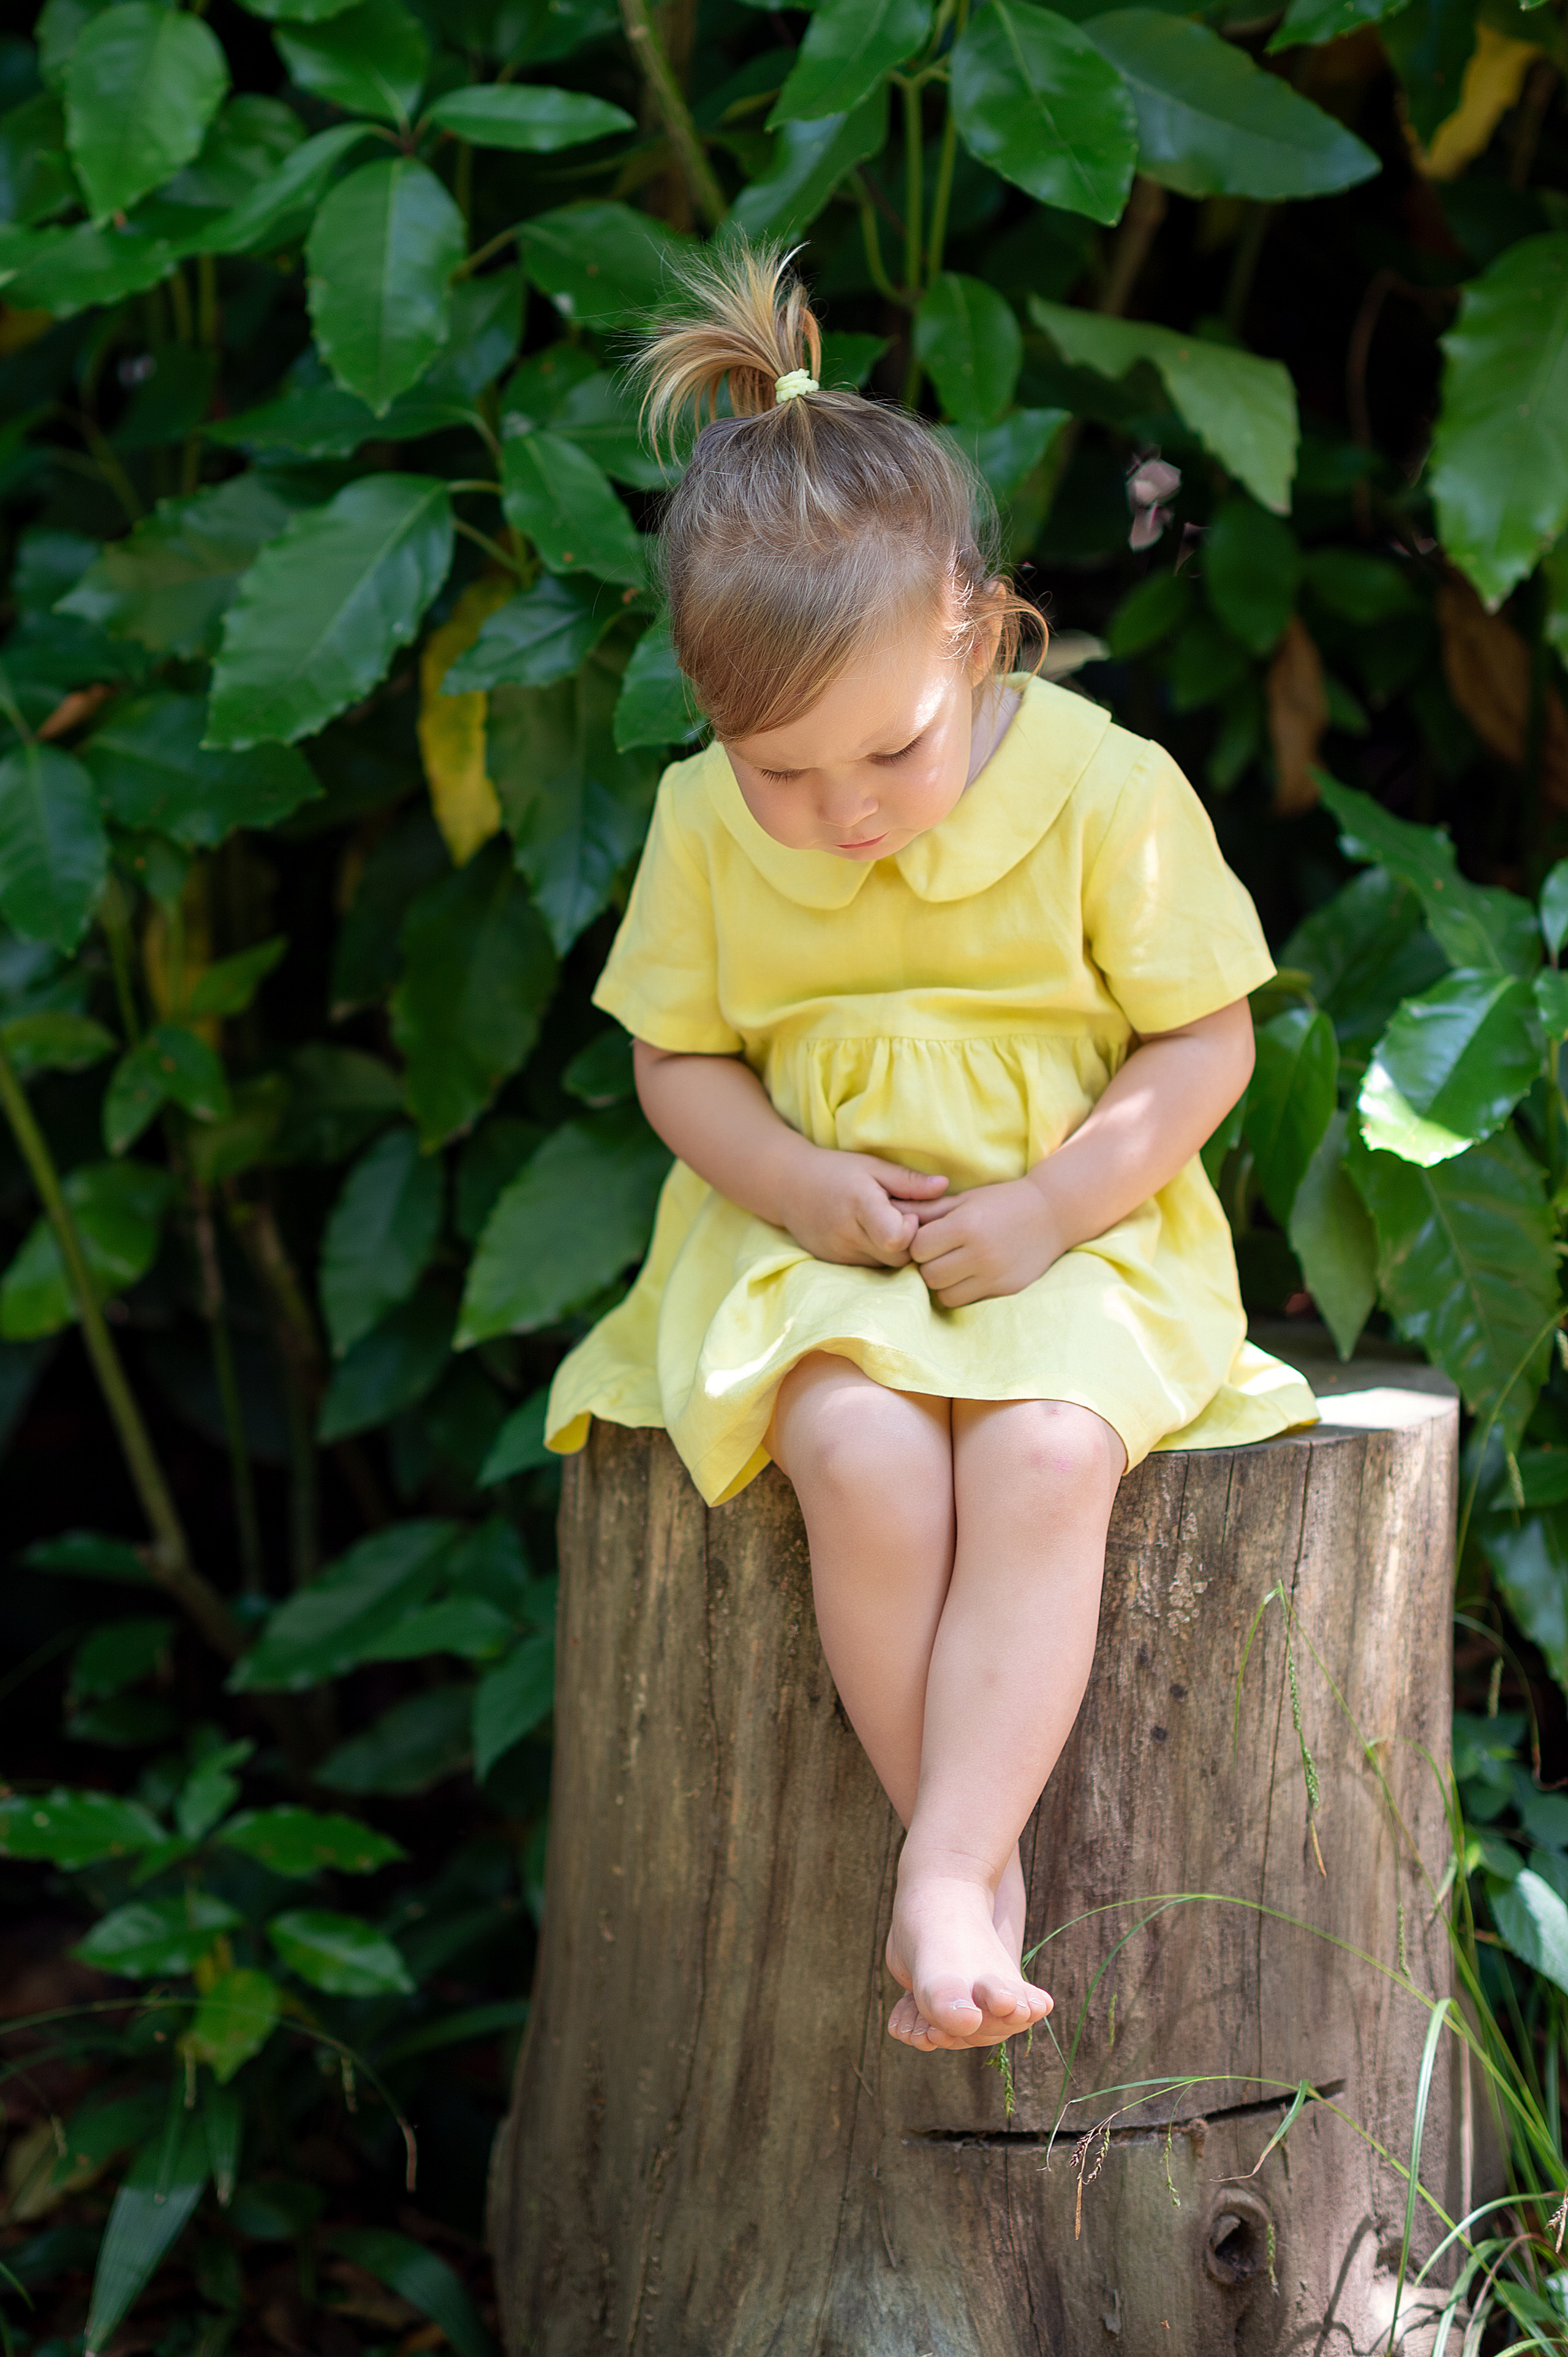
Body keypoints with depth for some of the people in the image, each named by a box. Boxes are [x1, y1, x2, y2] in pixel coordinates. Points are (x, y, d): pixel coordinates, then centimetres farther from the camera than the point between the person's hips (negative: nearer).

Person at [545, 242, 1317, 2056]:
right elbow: (677, 1060, 8)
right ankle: (987, 1870, -22)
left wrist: (1053, 1205, -16)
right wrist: (793, 1183, -12)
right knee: (865, 1458, -31)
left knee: (1045, 1454, -34)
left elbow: (1205, 1044, -2)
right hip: (811, 1248, 1)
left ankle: (939, 1880, -31)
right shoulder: (706, 826, -2)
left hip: (1072, 1241, -1)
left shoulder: (1108, 793, -10)